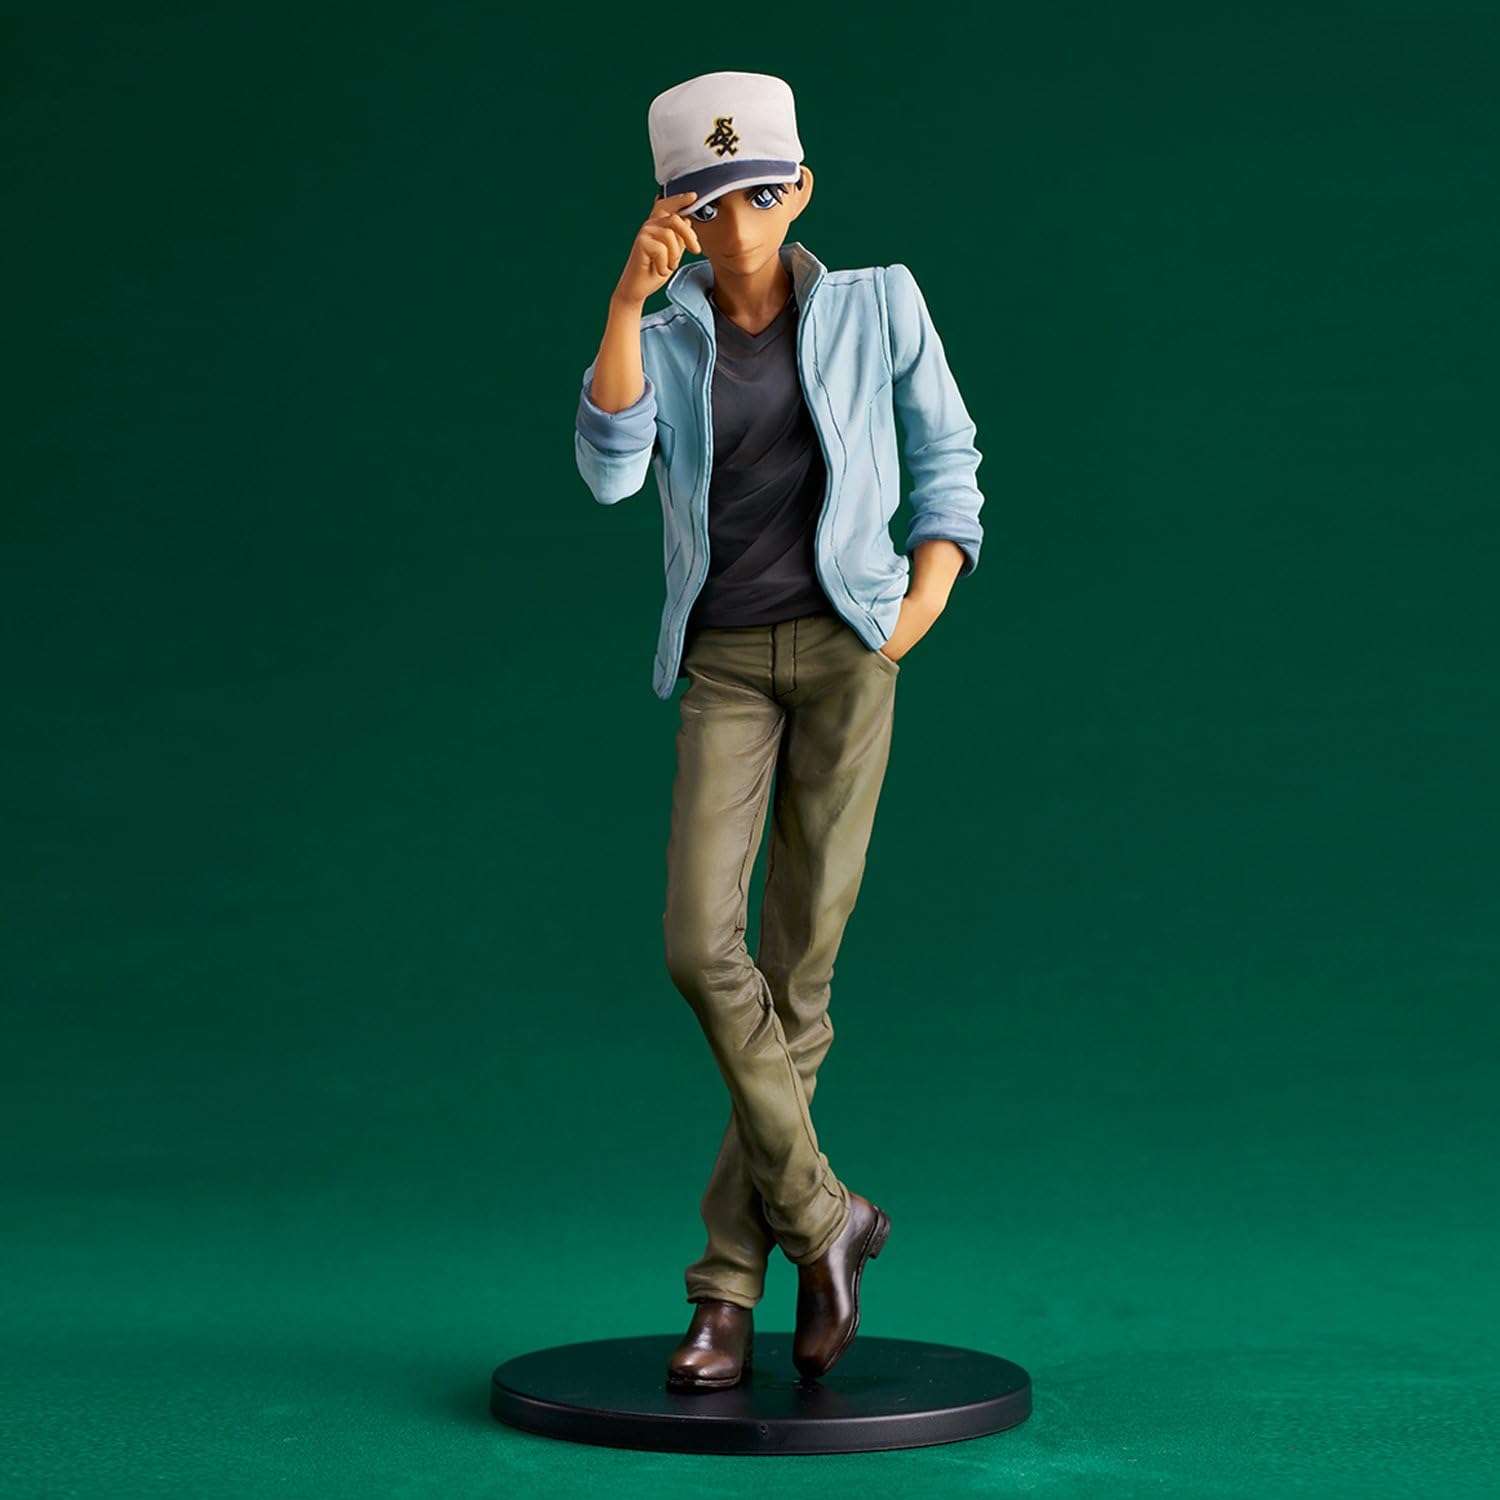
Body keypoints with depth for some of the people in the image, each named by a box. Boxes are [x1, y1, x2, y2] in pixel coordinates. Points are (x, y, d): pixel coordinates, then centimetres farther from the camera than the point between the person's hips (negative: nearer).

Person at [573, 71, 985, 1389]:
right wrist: (627, 298, -22)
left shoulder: (878, 305, 4)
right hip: (725, 669, 2)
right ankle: (822, 1215, 3)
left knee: (798, 966, -3)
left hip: (848, 648, -1)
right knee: (703, 948, -16)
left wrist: (928, 600, -6)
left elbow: (947, 461, 11)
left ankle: (729, 1283, 7)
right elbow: (610, 472, -14)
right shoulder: (664, 343, 6)